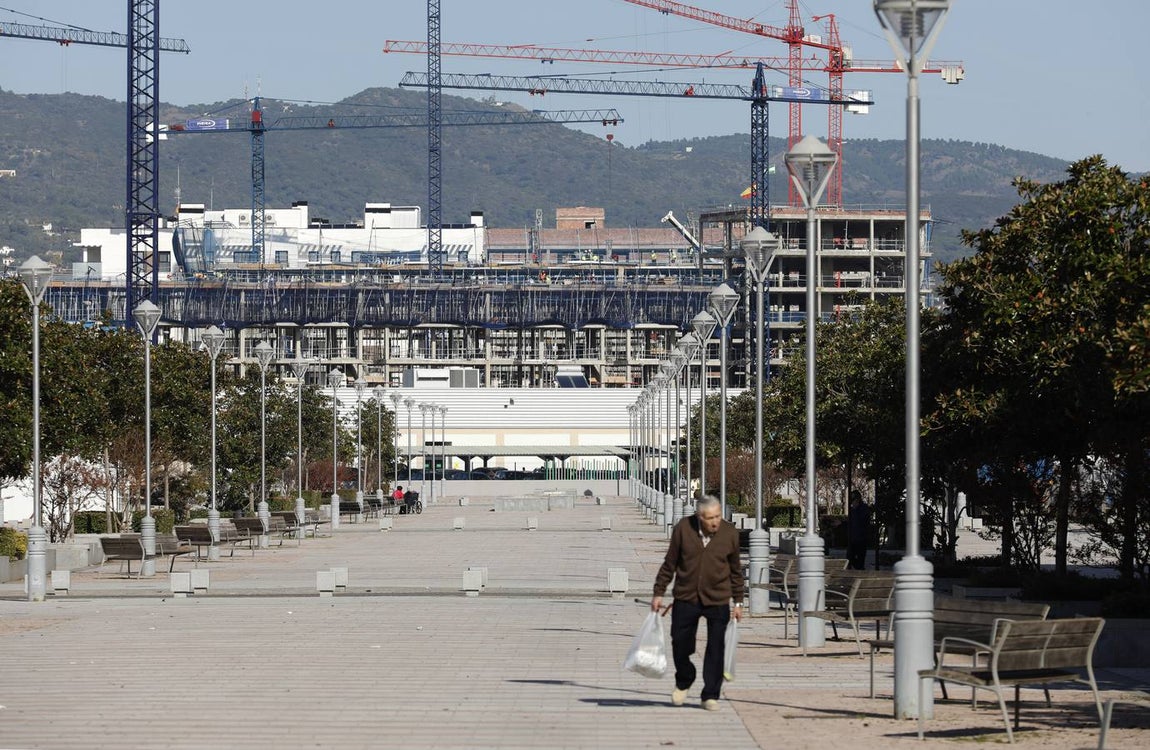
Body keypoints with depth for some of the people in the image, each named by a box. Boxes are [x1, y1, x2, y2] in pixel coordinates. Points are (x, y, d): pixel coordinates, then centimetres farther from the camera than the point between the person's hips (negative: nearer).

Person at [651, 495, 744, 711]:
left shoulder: (730, 533, -5)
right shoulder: (683, 529, -8)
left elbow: (735, 570, 8)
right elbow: (669, 564, 3)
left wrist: (738, 601, 11)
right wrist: (658, 593, 5)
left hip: (718, 601, 0)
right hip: (686, 598, 0)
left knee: (715, 649, 0)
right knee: (680, 644, 6)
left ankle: (710, 695, 11)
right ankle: (684, 682, 33)